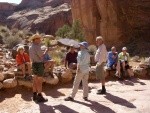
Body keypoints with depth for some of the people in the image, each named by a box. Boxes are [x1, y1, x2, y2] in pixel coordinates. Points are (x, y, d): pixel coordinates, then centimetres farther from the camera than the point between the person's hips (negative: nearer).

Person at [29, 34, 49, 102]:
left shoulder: (31, 47, 13)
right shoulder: (37, 47, -17)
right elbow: (42, 57, -17)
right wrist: (46, 52, -1)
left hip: (34, 64, 10)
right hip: (39, 65, -9)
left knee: (35, 80, 13)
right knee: (40, 81, -5)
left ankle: (35, 95, 18)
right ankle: (39, 97, -1)